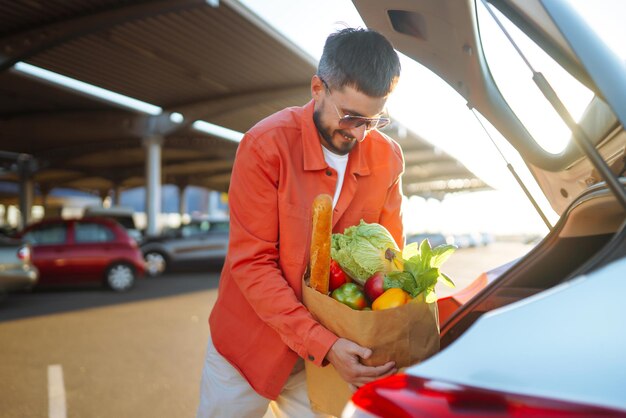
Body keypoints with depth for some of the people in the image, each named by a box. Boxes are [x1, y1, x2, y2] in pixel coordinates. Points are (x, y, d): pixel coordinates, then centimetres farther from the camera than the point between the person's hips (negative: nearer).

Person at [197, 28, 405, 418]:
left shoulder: (388, 159, -8)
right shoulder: (266, 145, -19)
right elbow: (252, 262, -20)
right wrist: (322, 343, -26)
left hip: (327, 348, 3)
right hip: (249, 345, -2)